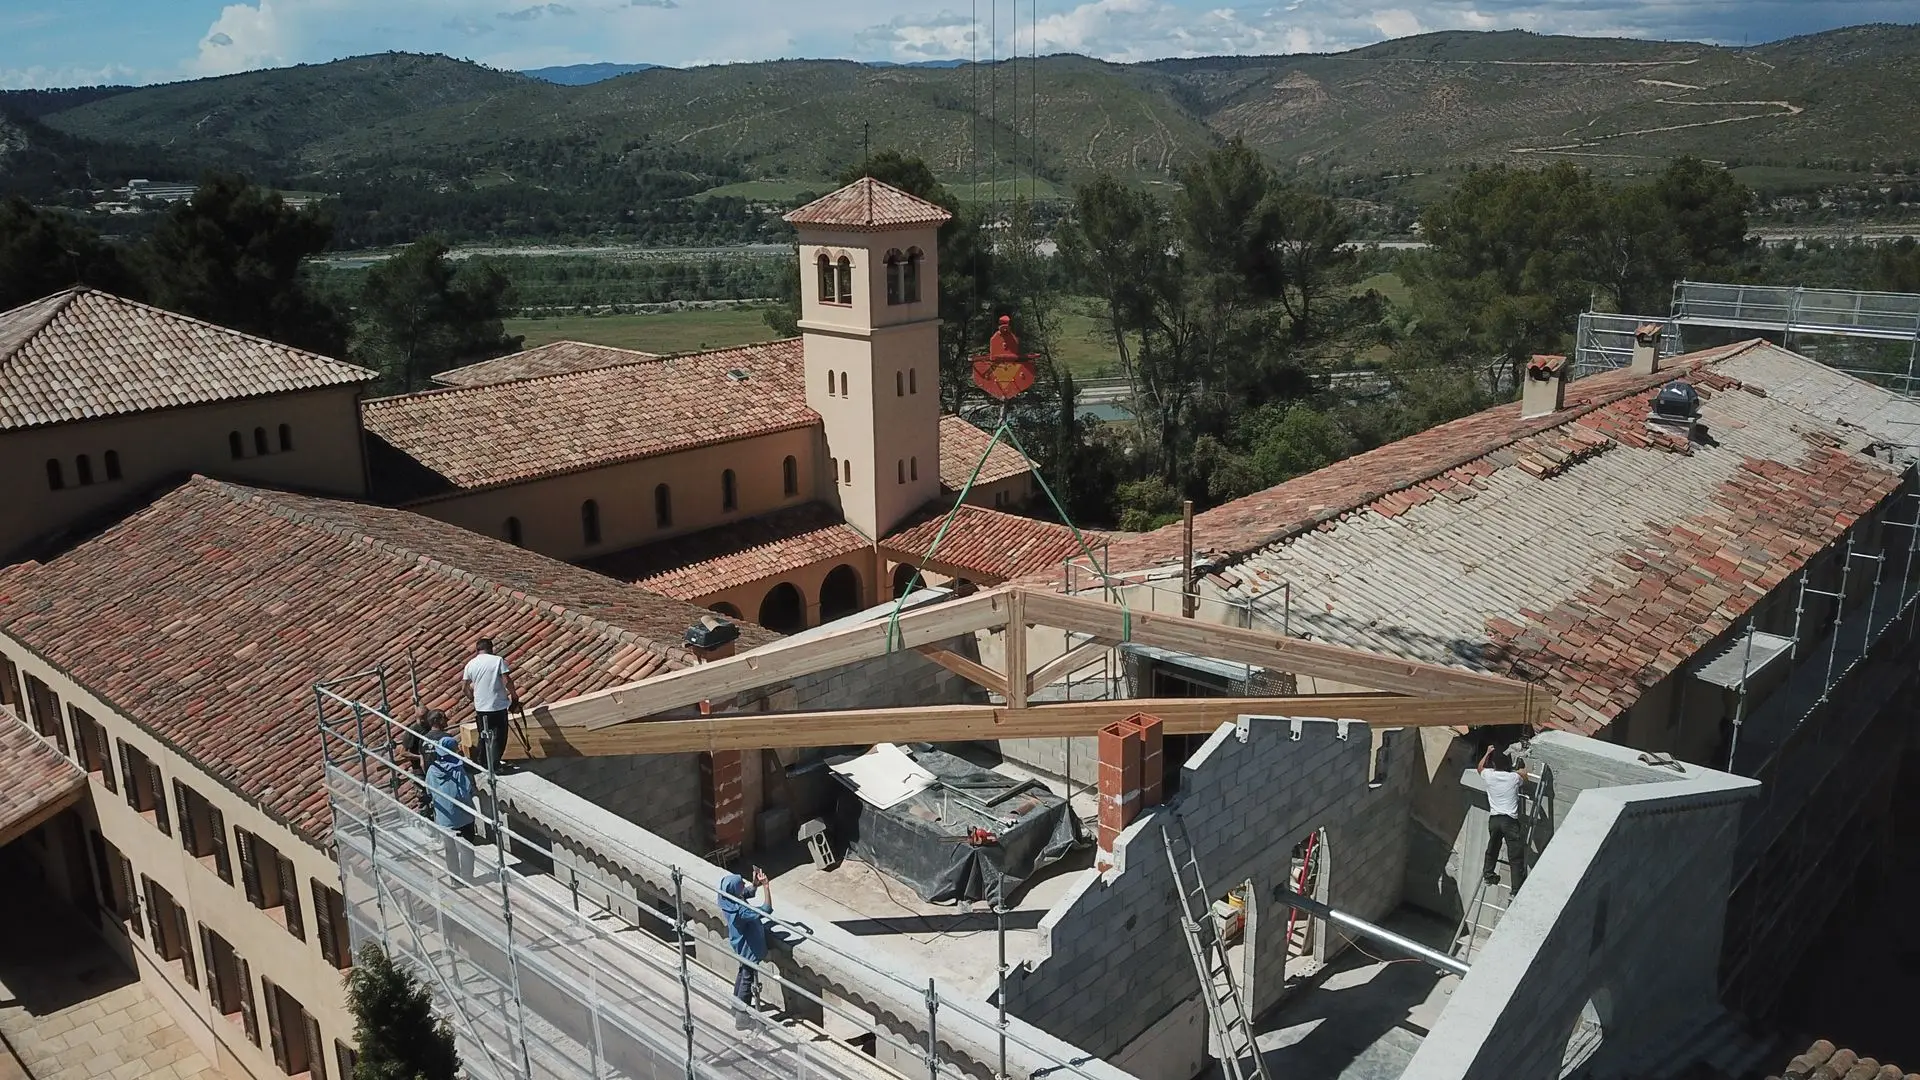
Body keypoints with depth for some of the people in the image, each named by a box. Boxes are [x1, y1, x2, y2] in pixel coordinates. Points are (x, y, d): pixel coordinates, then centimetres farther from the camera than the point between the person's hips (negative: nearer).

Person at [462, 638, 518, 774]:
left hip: (480, 706, 4)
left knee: (483, 737, 18)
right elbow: (507, 681, -15)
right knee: (498, 736, 6)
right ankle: (494, 765, 3)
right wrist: (514, 695, 0)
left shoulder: (471, 664, 3)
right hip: (498, 705, -4)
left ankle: (483, 764, 25)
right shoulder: (498, 660, -8)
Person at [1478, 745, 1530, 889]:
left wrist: (1488, 752, 33)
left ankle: (1489, 875, 38)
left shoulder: (1489, 776, 0)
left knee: (1492, 848, 25)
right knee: (1516, 858, 0)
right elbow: (1524, 776, 21)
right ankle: (1517, 890, -1)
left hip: (1493, 819, 3)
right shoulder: (1514, 777, -4)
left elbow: (1480, 767, 26)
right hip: (1510, 820, -3)